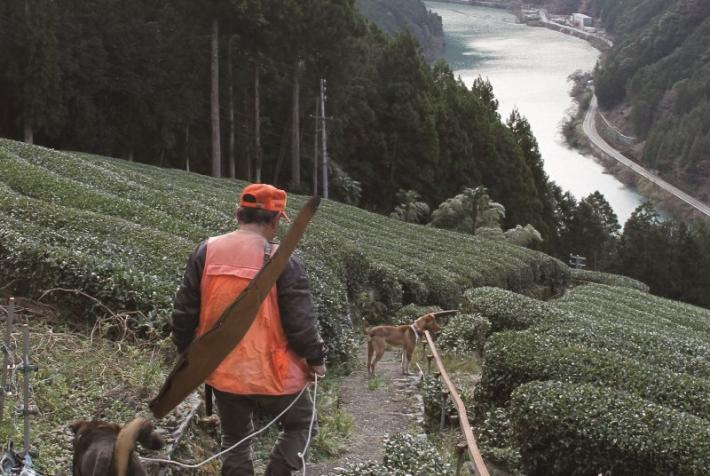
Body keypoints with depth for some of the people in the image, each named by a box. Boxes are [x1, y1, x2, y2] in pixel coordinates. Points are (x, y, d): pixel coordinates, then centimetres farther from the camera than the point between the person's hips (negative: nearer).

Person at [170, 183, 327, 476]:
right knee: (299, 424, 21)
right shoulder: (282, 261, -15)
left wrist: (188, 353, 16)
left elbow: (184, 312, 1)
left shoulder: (206, 252, -3)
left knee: (235, 438, 21)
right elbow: (300, 322, -14)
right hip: (272, 374, -4)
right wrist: (316, 359, 3)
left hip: (223, 372, 4)